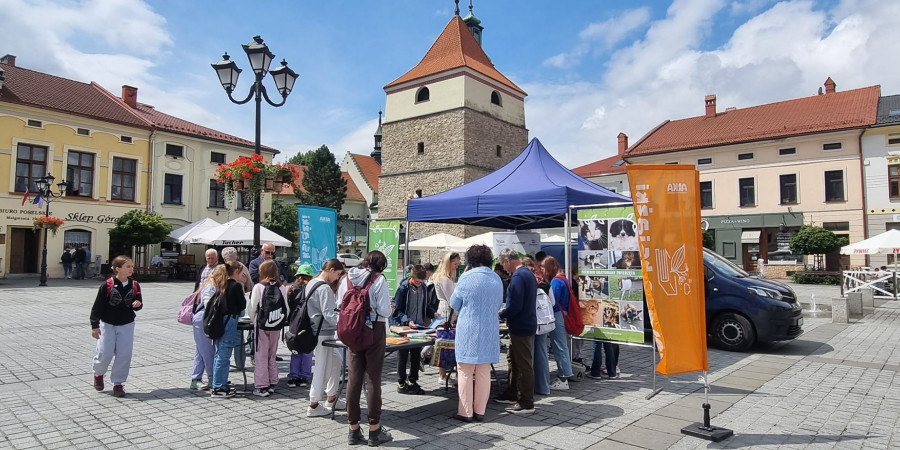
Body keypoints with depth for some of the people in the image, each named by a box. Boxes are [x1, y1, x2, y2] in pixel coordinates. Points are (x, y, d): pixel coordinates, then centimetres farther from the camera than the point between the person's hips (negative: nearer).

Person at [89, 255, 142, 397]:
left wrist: (138, 304, -16)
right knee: (105, 353, -3)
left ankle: (118, 383, 13)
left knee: (124, 355, -1)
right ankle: (98, 374, 29)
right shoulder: (107, 285, -12)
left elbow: (138, 304, 9)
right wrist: (95, 325, -9)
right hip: (107, 324, -3)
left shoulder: (134, 285, -1)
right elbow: (97, 306, -8)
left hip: (126, 325, 3)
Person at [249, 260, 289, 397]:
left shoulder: (258, 287, -10)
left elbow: (252, 308, -8)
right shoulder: (282, 288, -1)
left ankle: (262, 386, 7)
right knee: (272, 355, 16)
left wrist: (253, 320, 9)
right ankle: (272, 384, 22)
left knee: (261, 356, 5)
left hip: (261, 325, -4)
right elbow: (286, 308, 1)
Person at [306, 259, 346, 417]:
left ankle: (331, 400, 25)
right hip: (323, 334, -10)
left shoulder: (311, 283, 12)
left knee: (335, 361, 17)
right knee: (322, 368, 1)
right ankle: (314, 406, 13)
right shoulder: (324, 288, -19)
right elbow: (329, 314, -23)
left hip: (316, 331, 10)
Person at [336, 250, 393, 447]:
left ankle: (354, 430, 17)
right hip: (374, 331, -4)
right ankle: (374, 430, 12)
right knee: (373, 379, 3)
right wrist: (389, 308, 8)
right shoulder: (379, 280, -10)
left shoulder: (345, 279, 4)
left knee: (353, 378, 9)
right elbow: (384, 311, -13)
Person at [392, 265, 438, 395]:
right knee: (403, 356, 6)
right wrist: (407, 321, -25)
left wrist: (434, 313, -2)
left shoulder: (423, 287, 4)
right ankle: (401, 384, 17)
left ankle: (412, 382, 26)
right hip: (405, 328, -5)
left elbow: (426, 305, 17)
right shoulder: (403, 288, -12)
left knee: (416, 356, 13)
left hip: (419, 327, 5)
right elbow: (397, 310, -12)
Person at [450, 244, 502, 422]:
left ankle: (465, 412, 10)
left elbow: (454, 304, 2)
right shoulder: (497, 279, 5)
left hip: (468, 331, -4)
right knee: (484, 372, 11)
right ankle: (480, 411, 18)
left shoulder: (467, 277, -9)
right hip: (490, 332, 5)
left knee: (466, 373, 5)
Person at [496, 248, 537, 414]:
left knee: (524, 364, -1)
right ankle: (512, 394, 33)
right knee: (513, 359, 21)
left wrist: (502, 314, -9)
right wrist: (505, 312, 13)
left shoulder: (518, 276, -21)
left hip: (521, 327, -11)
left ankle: (527, 403, 8)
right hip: (525, 324, 11)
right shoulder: (528, 273, 12)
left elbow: (515, 306, -26)